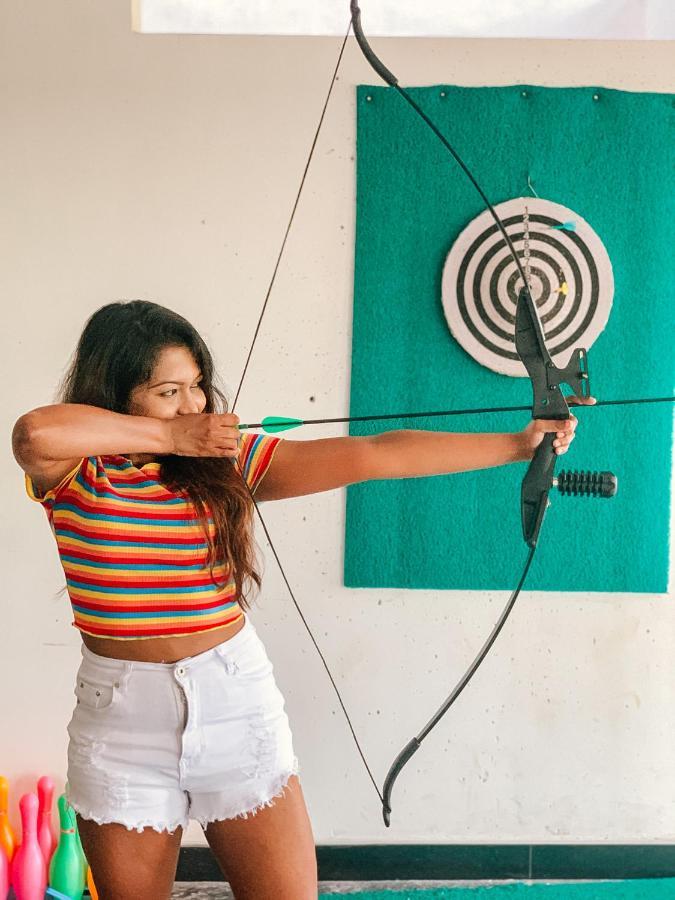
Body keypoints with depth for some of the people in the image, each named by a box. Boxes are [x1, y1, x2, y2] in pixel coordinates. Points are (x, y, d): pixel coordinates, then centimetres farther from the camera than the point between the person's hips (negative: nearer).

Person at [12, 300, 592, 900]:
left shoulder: (230, 459, -1)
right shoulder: (73, 473, -5)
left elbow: (375, 456, -8)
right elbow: (34, 431, -30)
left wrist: (516, 445, -14)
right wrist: (167, 436, -19)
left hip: (234, 700, 1)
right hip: (121, 716, 0)